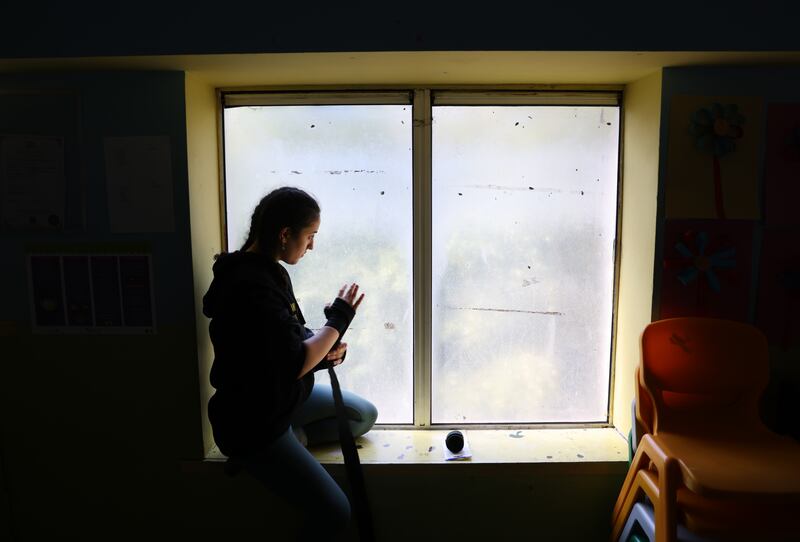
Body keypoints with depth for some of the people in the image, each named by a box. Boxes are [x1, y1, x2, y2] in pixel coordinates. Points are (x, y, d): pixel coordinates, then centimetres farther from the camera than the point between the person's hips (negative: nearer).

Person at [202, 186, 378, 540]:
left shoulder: (267, 271, 2)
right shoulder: (251, 286, -28)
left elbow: (289, 342, 11)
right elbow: (294, 363, -26)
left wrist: (325, 349, -8)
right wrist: (338, 320, -14)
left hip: (282, 398, 10)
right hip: (252, 422, -10)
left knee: (364, 415, 13)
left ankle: (289, 439, 7)